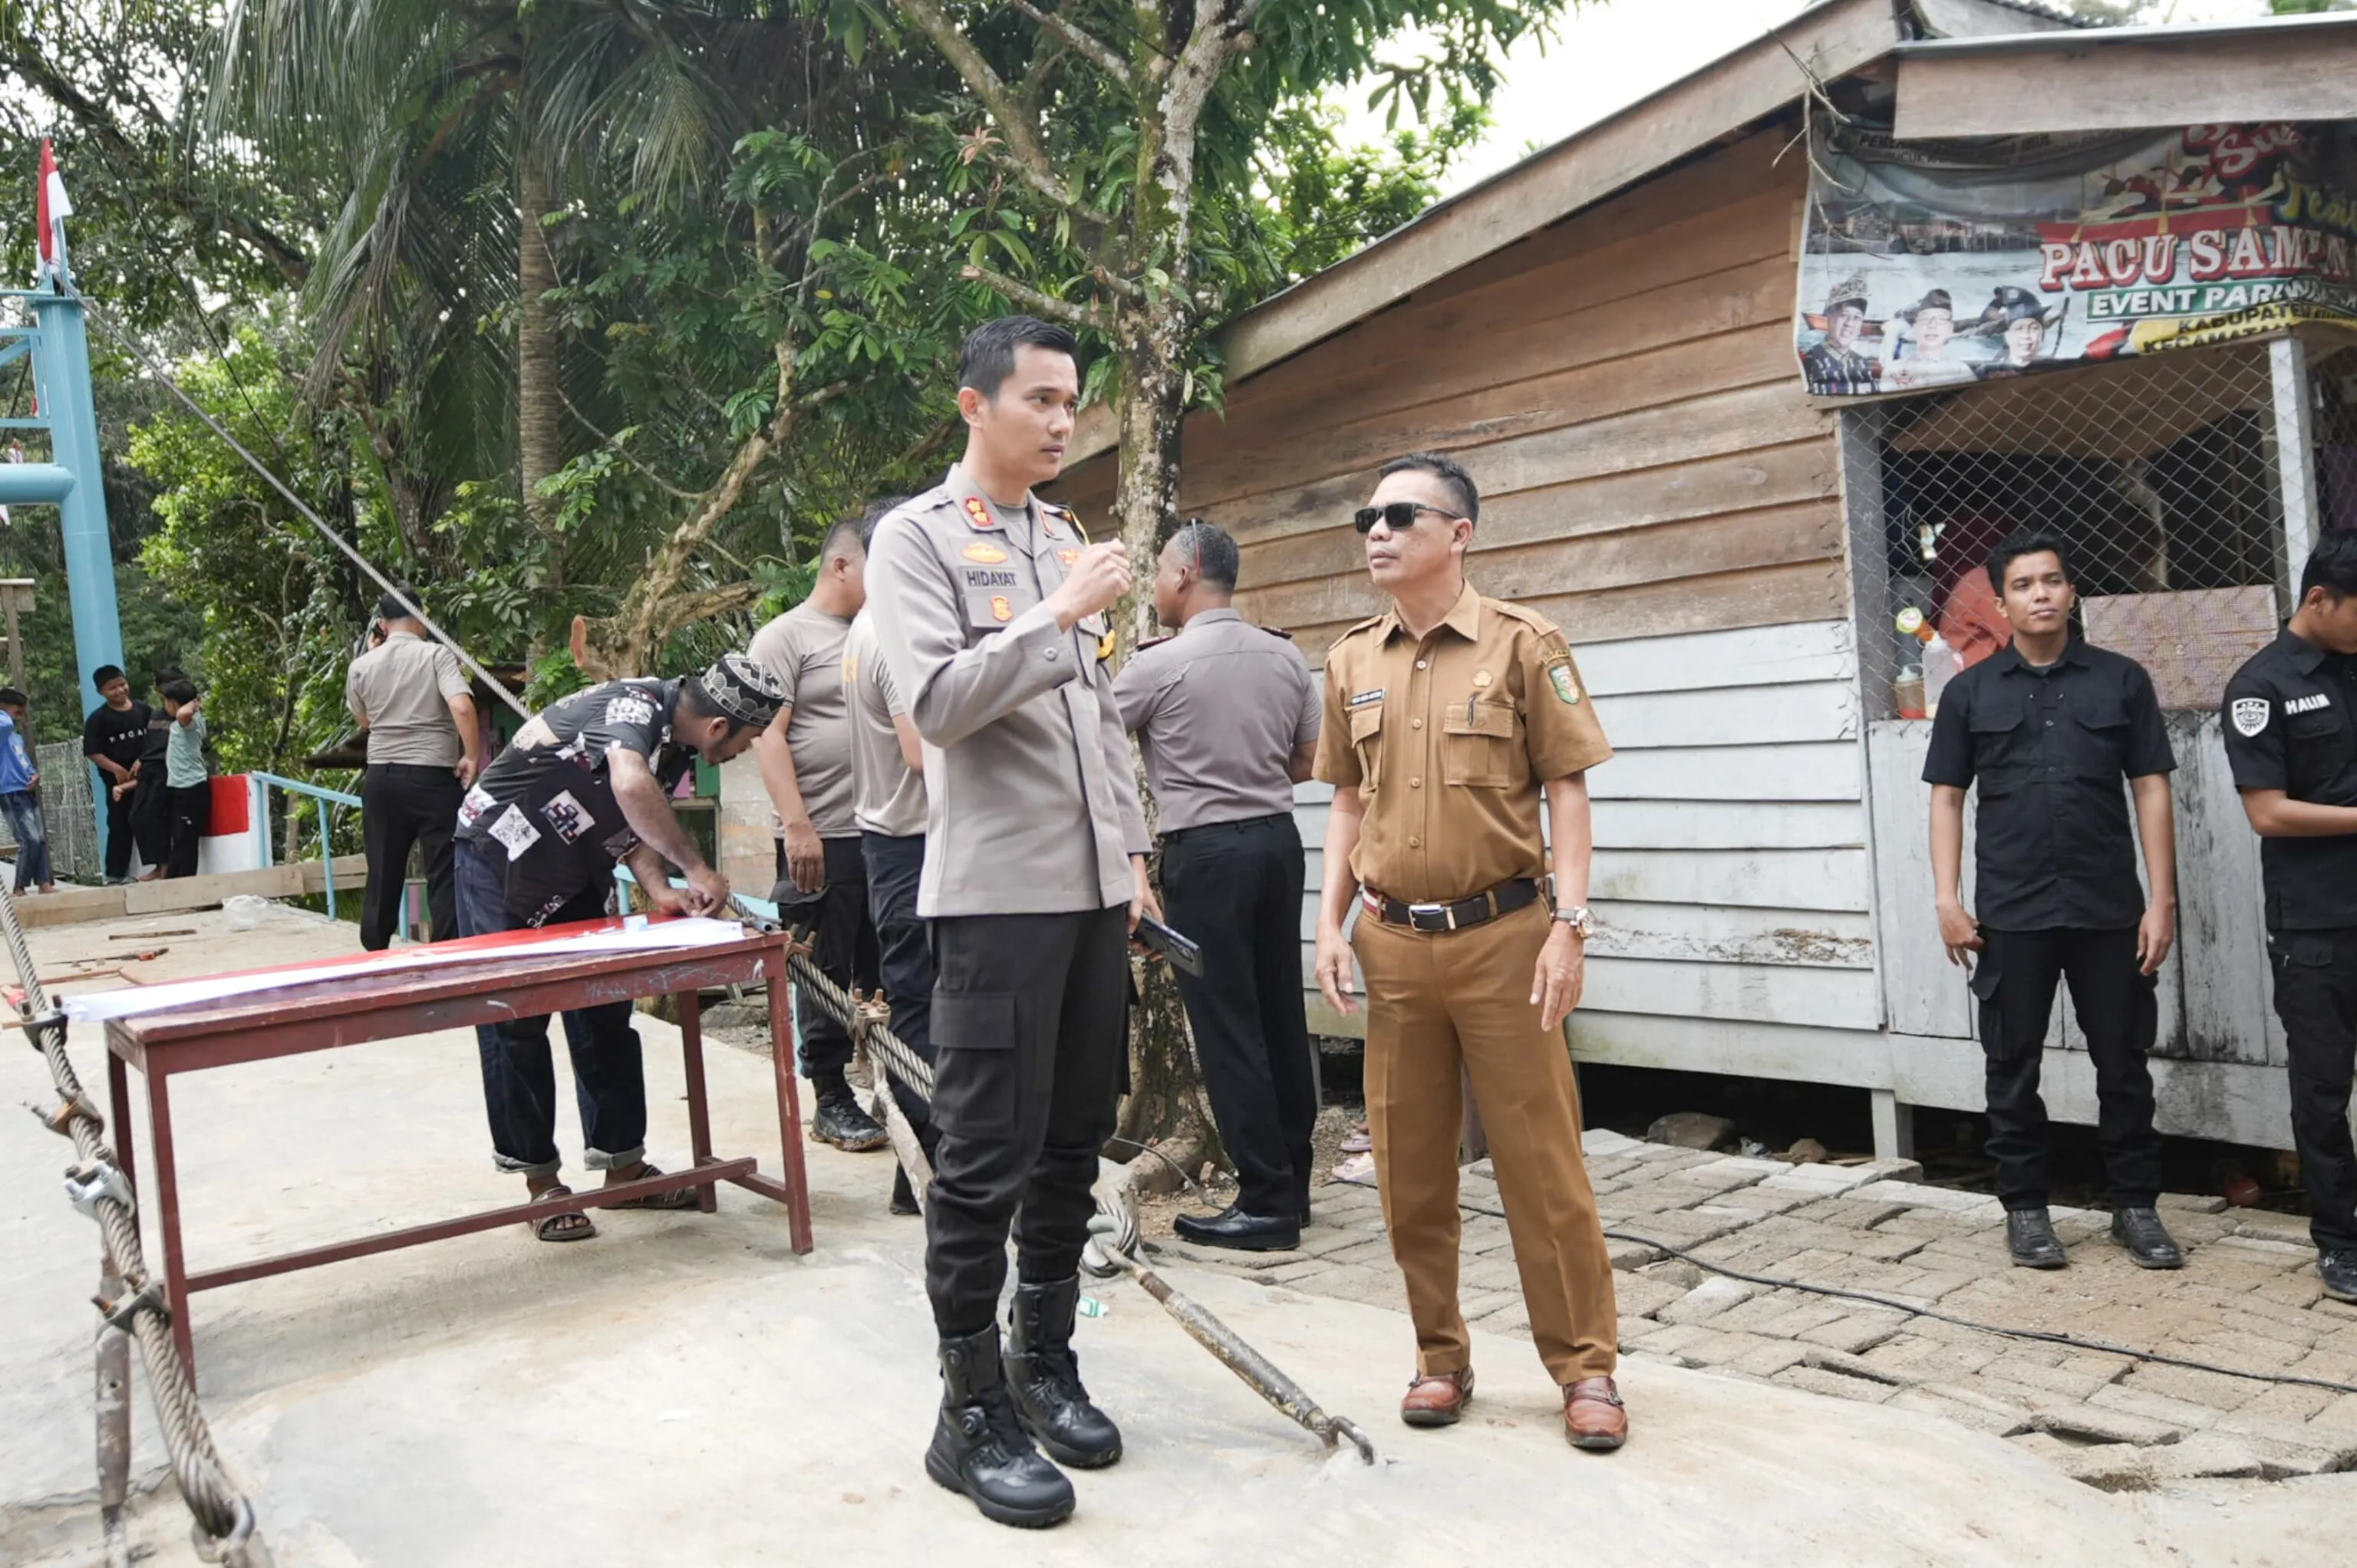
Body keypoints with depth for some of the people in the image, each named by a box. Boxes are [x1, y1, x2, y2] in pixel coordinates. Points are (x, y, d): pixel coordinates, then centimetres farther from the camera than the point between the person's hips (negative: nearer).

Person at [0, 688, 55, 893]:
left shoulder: (17, 736, 19)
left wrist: (35, 775, 5)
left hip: (28, 792, 9)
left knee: (41, 839, 6)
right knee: (30, 840, -14)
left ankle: (45, 884, 8)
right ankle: (20, 889, -6)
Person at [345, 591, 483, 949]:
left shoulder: (361, 666, 4)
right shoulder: (436, 655, -7)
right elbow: (462, 707, -22)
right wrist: (473, 757, -12)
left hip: (382, 777, 4)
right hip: (433, 777, -4)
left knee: (383, 873, 13)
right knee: (444, 873, -1)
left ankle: (375, 954, 22)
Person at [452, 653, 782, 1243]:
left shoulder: (676, 747, 0)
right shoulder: (635, 705, -28)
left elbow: (635, 821, 2)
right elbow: (631, 787, -48)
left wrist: (659, 890, -15)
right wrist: (695, 867, -41)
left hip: (570, 876, 9)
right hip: (499, 856, -9)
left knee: (605, 1016, 7)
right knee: (514, 1023, -3)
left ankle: (622, 1164, 15)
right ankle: (541, 1181, 6)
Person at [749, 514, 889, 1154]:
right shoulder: (785, 636, -3)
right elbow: (768, 735, -10)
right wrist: (797, 825, -17)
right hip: (824, 838, -6)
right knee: (828, 974, 2)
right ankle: (831, 1099, 11)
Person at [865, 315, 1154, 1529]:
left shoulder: (1065, 537, 17)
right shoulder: (917, 538, -3)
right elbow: (938, 702, -16)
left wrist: (1131, 846, 15)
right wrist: (1059, 613, -18)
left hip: (1093, 889, 7)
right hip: (999, 891, -7)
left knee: (1072, 1145, 12)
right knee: (987, 1159, -2)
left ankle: (1044, 1363, 28)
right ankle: (970, 1415, 11)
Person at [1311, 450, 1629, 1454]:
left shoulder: (1521, 644, -3)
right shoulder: (1352, 661, 9)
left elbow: (1566, 788, -4)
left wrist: (1570, 922, -12)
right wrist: (1330, 922, 6)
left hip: (1502, 937, -4)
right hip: (1392, 945, 4)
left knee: (1541, 1162, 2)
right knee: (1409, 1169, 10)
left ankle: (1585, 1367, 17)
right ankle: (1440, 1358, 25)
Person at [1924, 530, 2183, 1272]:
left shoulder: (2121, 680, 4)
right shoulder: (1970, 692, 4)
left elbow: (2151, 790, 3)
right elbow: (1947, 797, 5)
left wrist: (2162, 899, -2)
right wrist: (1947, 899, -3)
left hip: (2110, 909, 0)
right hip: (2010, 914, 0)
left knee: (2124, 1063, 9)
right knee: (2014, 1067, 7)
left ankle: (2136, 1204, 22)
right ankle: (2024, 1206, 19)